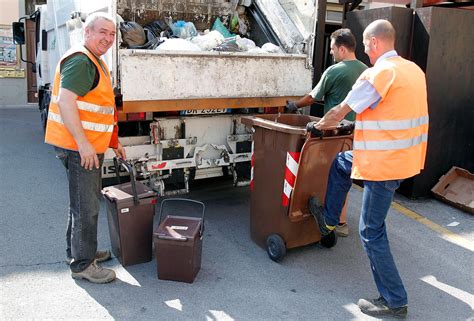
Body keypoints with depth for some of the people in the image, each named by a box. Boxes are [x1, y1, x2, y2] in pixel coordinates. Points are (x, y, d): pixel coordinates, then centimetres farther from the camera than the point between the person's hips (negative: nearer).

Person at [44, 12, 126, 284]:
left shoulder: (96, 63, 19)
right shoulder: (80, 61, -14)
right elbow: (65, 102, -25)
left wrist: (114, 142, 24)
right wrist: (83, 143, -27)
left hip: (91, 146, 11)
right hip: (80, 148, -11)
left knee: (83, 202, 20)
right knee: (86, 206, -3)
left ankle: (80, 250, 36)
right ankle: (82, 264, 10)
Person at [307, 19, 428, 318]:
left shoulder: (380, 72, -18)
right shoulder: (414, 69, 8)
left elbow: (340, 112, -12)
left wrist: (318, 125, 9)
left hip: (385, 163, -9)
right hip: (407, 156, 10)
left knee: (372, 232, 2)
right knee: (341, 163, 27)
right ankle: (329, 218, 41)